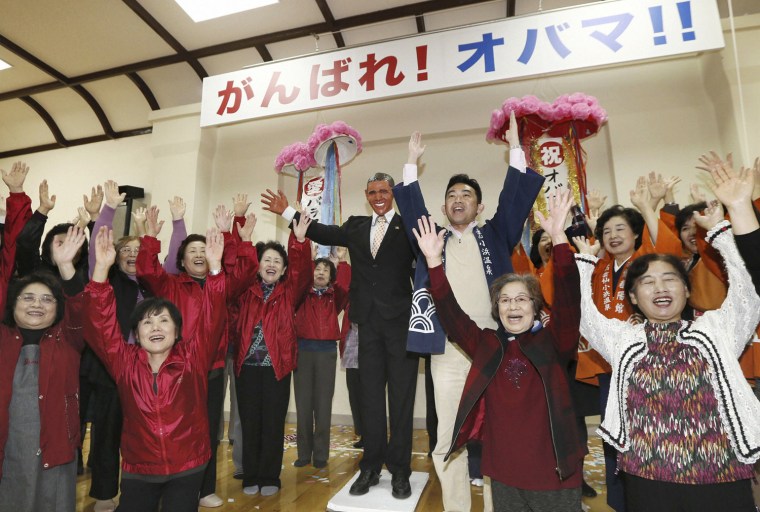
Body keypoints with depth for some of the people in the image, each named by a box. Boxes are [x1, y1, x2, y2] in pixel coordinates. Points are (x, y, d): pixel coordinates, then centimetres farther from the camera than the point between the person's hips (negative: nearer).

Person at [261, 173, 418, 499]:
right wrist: (287, 212, 4)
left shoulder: (408, 225, 1)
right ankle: (371, 467, 29)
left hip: (401, 321, -4)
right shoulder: (356, 226, 11)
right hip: (369, 322, 4)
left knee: (401, 398, 7)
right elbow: (324, 233, 5)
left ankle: (400, 470, 23)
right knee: (370, 397, 14)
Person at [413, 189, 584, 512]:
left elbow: (568, 299, -20)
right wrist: (434, 261, -16)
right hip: (503, 475, 2)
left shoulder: (554, 343, -6)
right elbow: (450, 313, -7)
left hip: (555, 474, -2)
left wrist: (559, 238, -30)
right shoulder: (487, 346, -1)